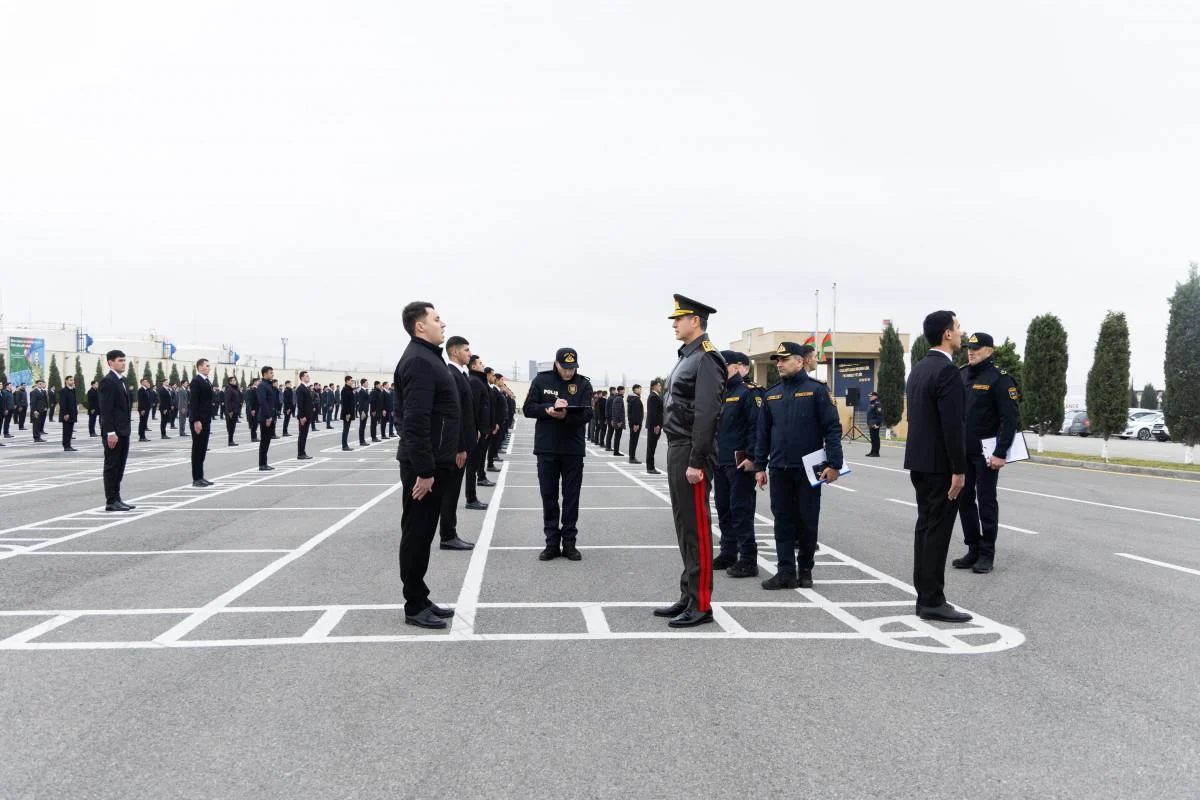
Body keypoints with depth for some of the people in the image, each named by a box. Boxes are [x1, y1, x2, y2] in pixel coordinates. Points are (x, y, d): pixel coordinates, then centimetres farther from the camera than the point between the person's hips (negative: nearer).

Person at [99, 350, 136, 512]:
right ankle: (111, 501, 2)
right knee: (112, 466, -3)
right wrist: (110, 432, -22)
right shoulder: (108, 381, -12)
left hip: (123, 431, 9)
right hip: (113, 432, -9)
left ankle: (116, 499, 18)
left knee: (119, 467, 12)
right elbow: (106, 409, -18)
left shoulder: (122, 380, 15)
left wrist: (125, 429, 16)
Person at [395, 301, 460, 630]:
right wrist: (424, 470, -25)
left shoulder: (428, 356, 16)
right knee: (417, 534, -1)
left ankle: (420, 600, 24)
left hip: (434, 461, 10)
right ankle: (415, 606, 7)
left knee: (423, 533, 15)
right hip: (424, 464, -10)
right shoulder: (419, 361, -17)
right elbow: (416, 420, -24)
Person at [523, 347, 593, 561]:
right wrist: (550, 409, -19)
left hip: (573, 449, 0)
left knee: (571, 497, 5)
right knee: (549, 497, 5)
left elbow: (587, 413, -10)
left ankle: (569, 542, 14)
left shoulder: (583, 384, 1)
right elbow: (528, 408, -1)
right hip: (546, 449, 0)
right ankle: (552, 543, 13)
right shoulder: (541, 380, 2)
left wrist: (566, 415, -29)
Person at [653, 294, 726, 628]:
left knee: (697, 528, -4)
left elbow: (706, 413, -21)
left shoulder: (706, 359, -13)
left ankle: (701, 605, 4)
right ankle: (688, 597, 23)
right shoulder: (686, 357, 17)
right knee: (684, 527, 14)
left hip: (691, 453, -10)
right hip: (677, 450, 10)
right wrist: (677, 456, 17)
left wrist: (696, 462, -23)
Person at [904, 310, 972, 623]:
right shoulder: (947, 370, -17)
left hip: (919, 460, 9)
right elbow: (952, 425, -21)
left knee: (925, 526, 11)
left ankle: (924, 597, 16)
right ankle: (933, 601, 0)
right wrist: (958, 470, -18)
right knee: (938, 530, -5)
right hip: (940, 464, -9)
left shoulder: (918, 368, 13)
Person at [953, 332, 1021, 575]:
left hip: (986, 452, -6)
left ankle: (987, 554, 9)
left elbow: (1011, 418, -13)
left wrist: (1000, 453, -18)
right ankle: (973, 550, 20)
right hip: (962, 451, 6)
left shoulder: (999, 378, -9)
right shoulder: (961, 375, 8)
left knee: (986, 502, 1)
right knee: (964, 500, 9)